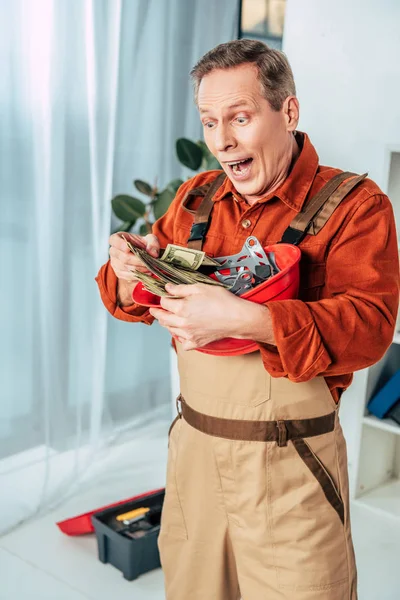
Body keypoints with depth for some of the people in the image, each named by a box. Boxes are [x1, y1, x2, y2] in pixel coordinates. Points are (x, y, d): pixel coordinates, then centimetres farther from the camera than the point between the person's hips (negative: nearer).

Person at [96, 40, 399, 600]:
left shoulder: (354, 204, -10)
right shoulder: (195, 198, 7)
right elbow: (144, 298, 12)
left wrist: (244, 320, -34)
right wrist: (131, 270, -13)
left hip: (291, 465, -5)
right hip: (193, 446, 5)